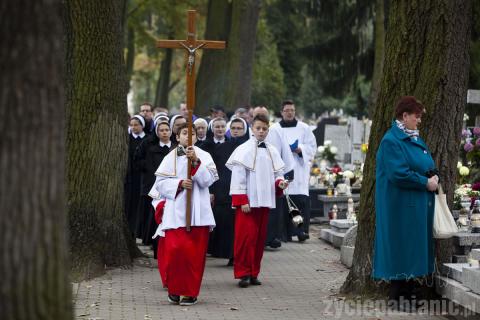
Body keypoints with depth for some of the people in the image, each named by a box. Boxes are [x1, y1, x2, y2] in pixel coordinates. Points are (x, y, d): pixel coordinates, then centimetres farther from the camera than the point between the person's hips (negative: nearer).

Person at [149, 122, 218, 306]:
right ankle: (174, 289, 6)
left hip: (198, 212, 1)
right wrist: (179, 184, -12)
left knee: (195, 253, 0)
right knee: (174, 249, -12)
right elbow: (161, 183, 3)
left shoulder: (204, 156, 7)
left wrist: (195, 161, -17)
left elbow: (207, 180, -5)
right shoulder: (170, 158, 7)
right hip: (176, 211, -1)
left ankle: (191, 292, 10)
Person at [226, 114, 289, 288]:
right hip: (247, 201, -5)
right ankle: (243, 273, -3)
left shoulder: (272, 151, 11)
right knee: (246, 237, -8)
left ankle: (253, 273, 14)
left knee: (260, 238, 7)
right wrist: (242, 201, -13)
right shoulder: (244, 150, -5)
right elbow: (238, 177, -8)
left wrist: (279, 183, -6)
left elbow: (277, 174, 18)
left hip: (264, 201, 5)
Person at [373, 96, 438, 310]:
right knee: (401, 246, -5)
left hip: (419, 205, 9)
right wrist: (425, 182, -15)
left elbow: (427, 166, 24)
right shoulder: (391, 141, -14)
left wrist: (433, 177, 2)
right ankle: (396, 296, 1)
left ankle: (407, 293, 16)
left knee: (414, 250, 10)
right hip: (400, 206, -9)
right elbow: (399, 174, -22)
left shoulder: (415, 138, 15)